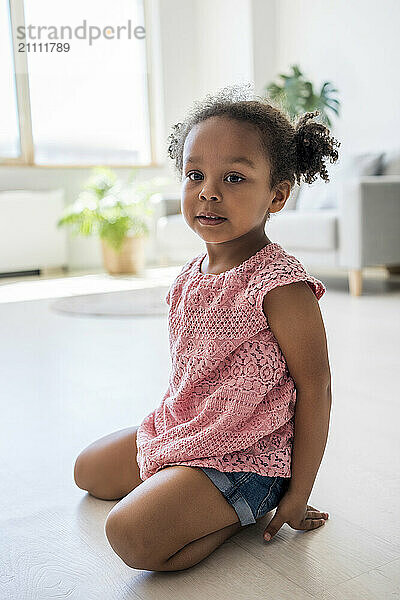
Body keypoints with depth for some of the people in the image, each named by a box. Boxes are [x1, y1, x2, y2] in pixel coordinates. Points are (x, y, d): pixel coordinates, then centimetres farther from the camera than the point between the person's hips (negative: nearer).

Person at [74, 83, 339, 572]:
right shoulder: (190, 275, 2)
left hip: (244, 455, -9)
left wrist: (298, 494, -13)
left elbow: (315, 388, -18)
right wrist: (173, 430, 14)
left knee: (133, 536, -25)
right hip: (178, 433, 9)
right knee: (89, 469, 22)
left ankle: (245, 513, 1)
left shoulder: (281, 286, -23)